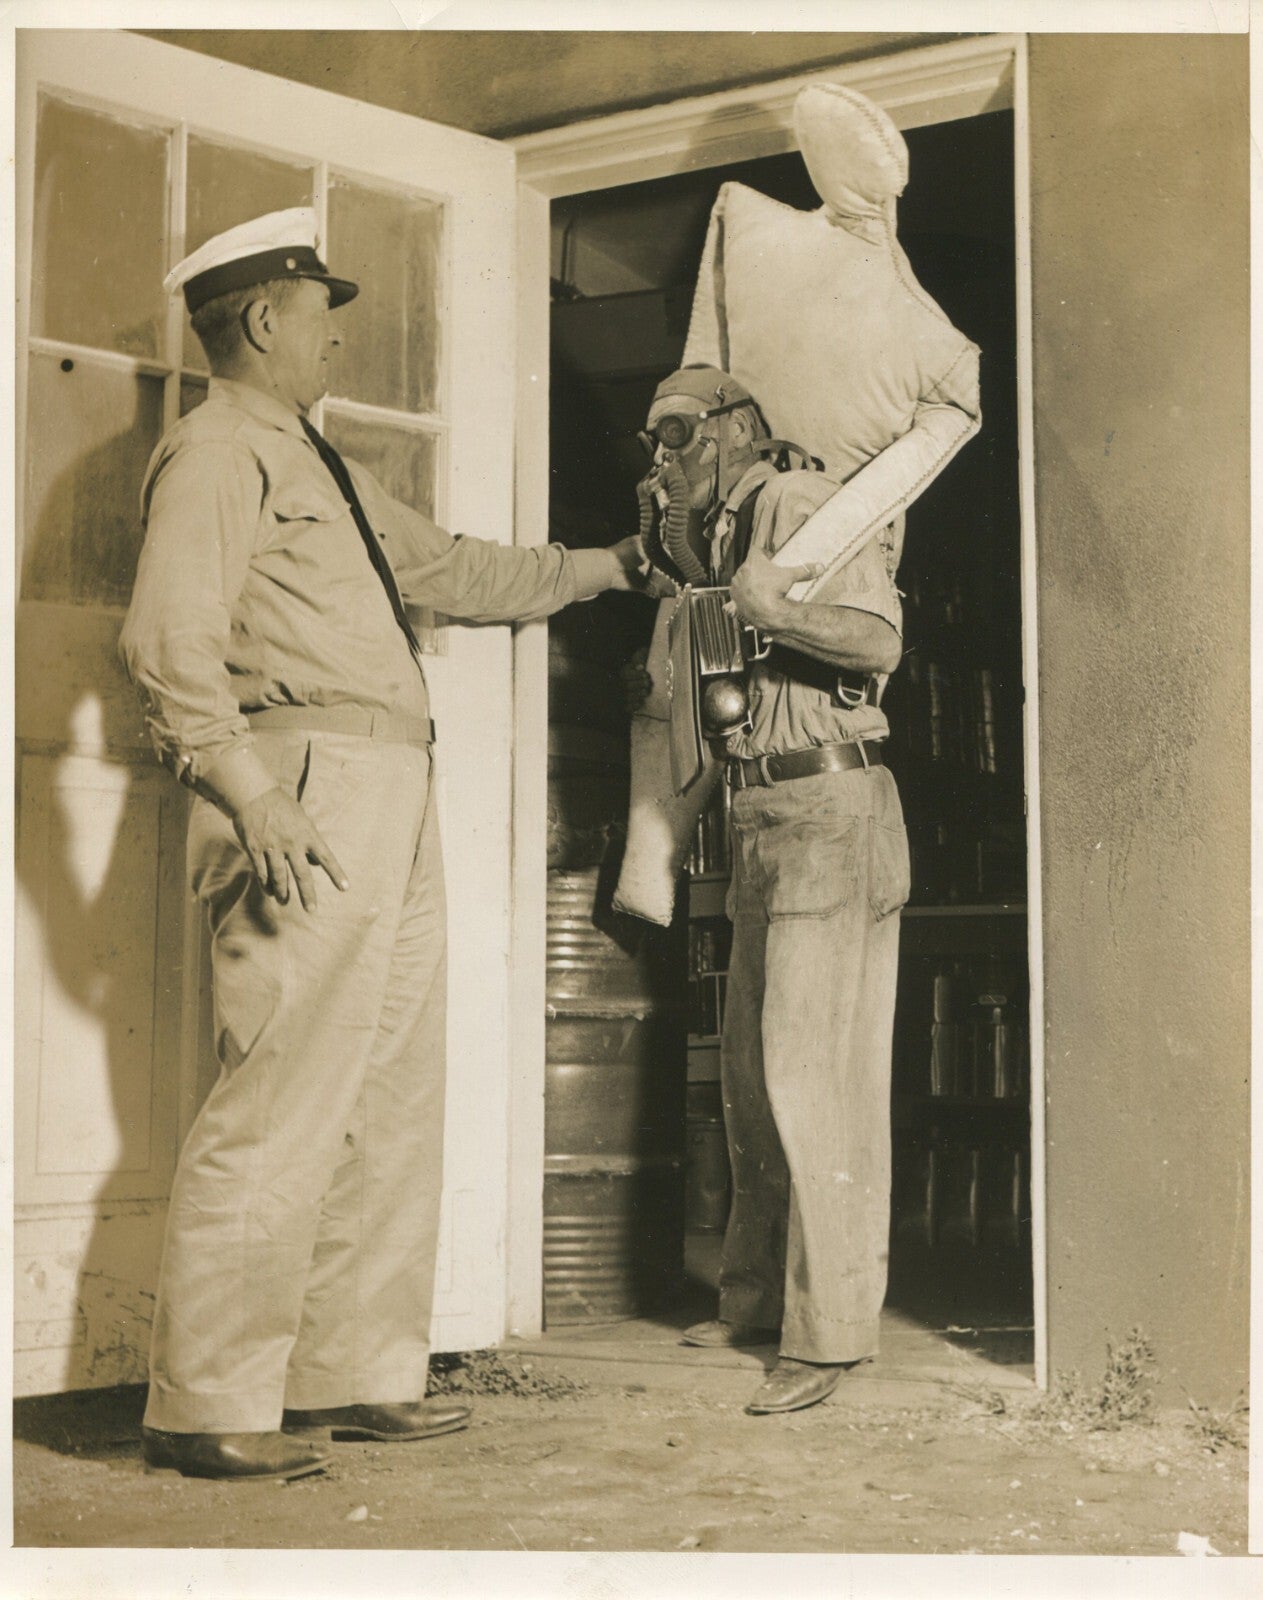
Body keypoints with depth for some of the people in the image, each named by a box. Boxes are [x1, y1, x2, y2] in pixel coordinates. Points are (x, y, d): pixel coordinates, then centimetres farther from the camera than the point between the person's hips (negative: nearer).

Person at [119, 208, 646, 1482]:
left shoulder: (315, 466, 27)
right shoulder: (216, 451, -4)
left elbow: (451, 569, 36)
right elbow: (169, 641, -16)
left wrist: (608, 564, 41)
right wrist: (249, 789, -24)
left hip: (390, 799, 10)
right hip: (304, 789, -10)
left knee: (393, 1096, 10)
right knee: (282, 1101, -11)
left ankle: (351, 1377, 18)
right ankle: (207, 1407, -4)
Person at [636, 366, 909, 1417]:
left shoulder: (807, 505, -7)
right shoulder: (728, 530, 21)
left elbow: (879, 639, -19)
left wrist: (766, 611, -23)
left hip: (830, 810, -10)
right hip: (762, 818, 10)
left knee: (813, 1073, -11)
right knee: (751, 1071, 12)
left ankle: (831, 1329, -7)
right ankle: (758, 1299, 23)